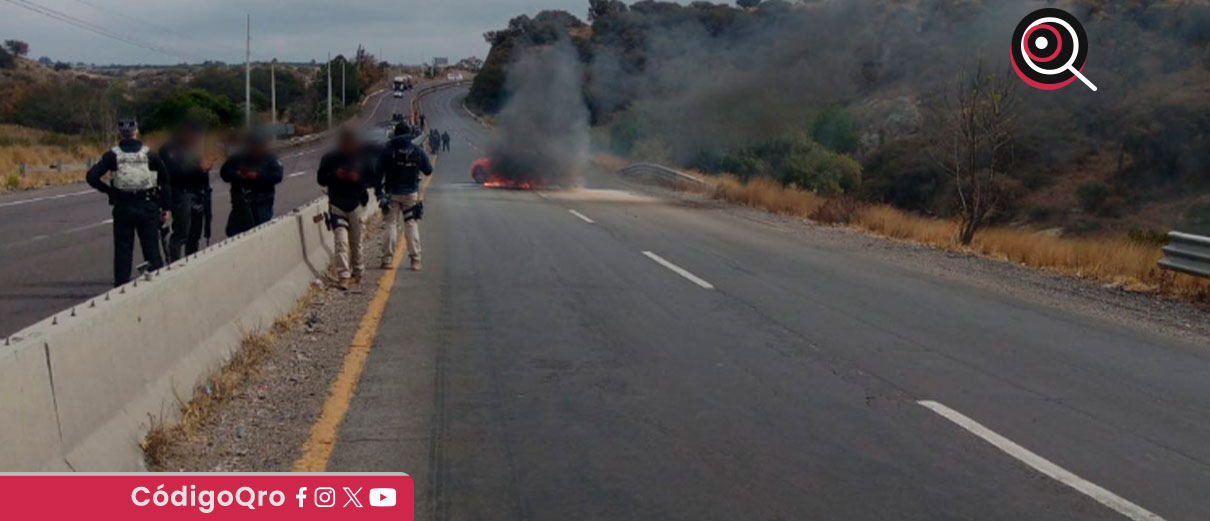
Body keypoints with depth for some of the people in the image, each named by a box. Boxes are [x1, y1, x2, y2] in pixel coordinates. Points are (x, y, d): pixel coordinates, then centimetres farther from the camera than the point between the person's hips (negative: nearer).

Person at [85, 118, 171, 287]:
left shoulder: (113, 155, 1)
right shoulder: (149, 154, 1)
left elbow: (91, 176, -7)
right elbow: (165, 178, -1)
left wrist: (108, 190, 4)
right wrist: (165, 208, 3)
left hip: (122, 207, 0)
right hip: (147, 206, 0)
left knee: (123, 249, 7)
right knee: (151, 248, 5)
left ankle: (121, 287, 8)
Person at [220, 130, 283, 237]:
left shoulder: (270, 159, 1)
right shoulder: (237, 158, 7)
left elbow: (277, 176, -11)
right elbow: (224, 172, 8)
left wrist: (257, 176, -21)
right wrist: (237, 175, -13)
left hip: (262, 203, -3)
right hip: (240, 202, 3)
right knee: (234, 231, 4)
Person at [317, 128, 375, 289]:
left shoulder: (362, 158, 2)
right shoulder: (329, 159, 2)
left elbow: (373, 180, 5)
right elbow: (321, 179, 6)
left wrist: (358, 178, -14)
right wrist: (334, 175, -13)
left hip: (357, 205, 0)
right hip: (337, 206, 0)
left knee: (356, 243, 7)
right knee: (341, 241, -12)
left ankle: (357, 273, 25)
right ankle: (344, 277, -13)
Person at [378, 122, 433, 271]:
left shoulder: (387, 151, -5)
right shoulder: (418, 152, -2)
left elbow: (379, 172, -3)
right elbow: (428, 171, 7)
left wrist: (378, 191, 7)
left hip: (392, 193, -1)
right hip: (412, 193, 1)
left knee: (390, 225, 5)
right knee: (412, 225, 7)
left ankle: (387, 259, 0)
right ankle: (415, 260, 3)